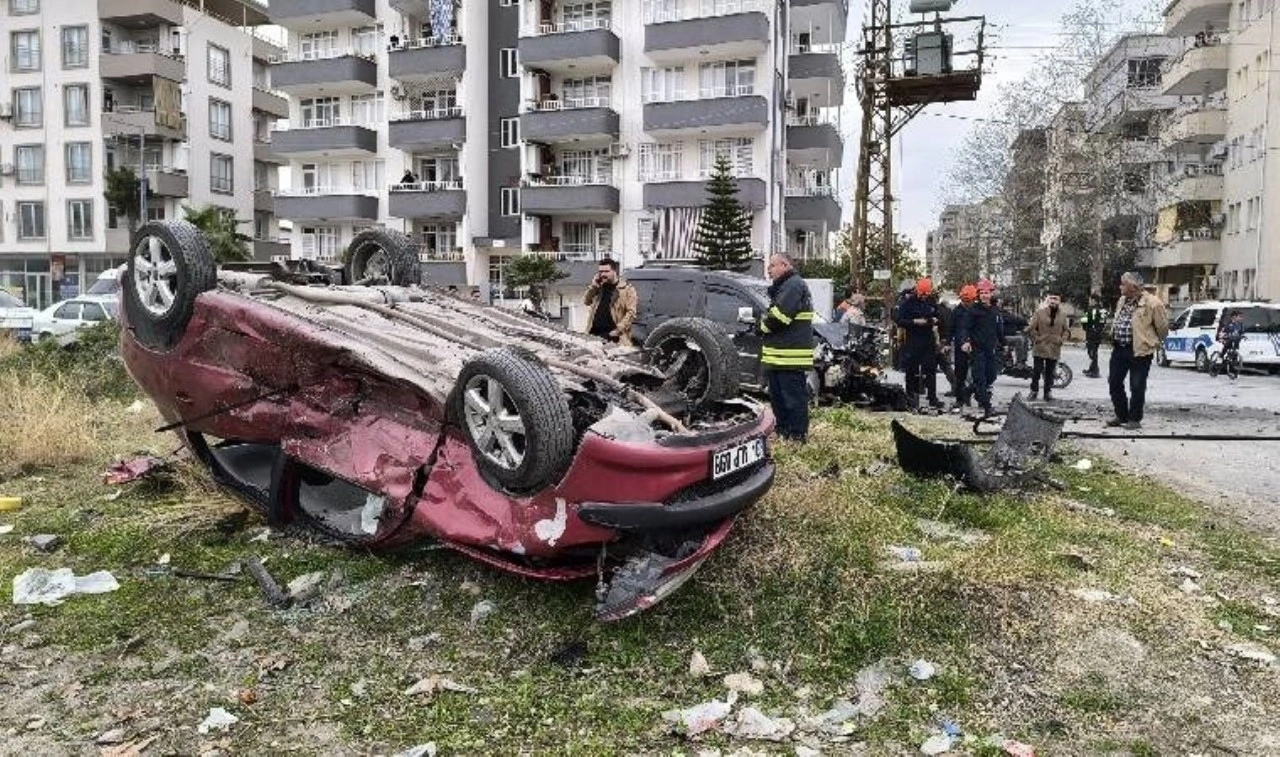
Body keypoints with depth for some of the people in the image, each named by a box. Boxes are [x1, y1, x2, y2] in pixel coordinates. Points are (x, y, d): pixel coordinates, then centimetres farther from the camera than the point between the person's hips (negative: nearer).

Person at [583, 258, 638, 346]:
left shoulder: (627, 288, -5)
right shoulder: (599, 287, 17)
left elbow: (631, 312, -10)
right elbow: (586, 301, 16)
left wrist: (619, 329, -16)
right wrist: (593, 287, 1)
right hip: (594, 334, 6)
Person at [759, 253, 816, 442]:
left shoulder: (794, 285, -12)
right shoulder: (783, 287, 23)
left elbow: (779, 316, -22)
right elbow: (771, 315, 25)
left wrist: (764, 325, -4)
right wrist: (765, 325, 5)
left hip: (791, 356, -11)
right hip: (778, 355, 11)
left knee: (793, 397, -6)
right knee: (778, 397, 17)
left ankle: (798, 436, -1)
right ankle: (783, 431, 27)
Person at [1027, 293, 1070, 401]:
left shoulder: (1062, 315, 9)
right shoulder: (1039, 313, -1)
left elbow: (1066, 330, 16)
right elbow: (1031, 328, -1)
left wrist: (1062, 339, 2)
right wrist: (1036, 338, -6)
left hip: (1054, 348, 2)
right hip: (1040, 347, -2)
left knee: (1050, 372, 7)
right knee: (1037, 370, -1)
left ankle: (1048, 392, 15)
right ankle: (1034, 390, 12)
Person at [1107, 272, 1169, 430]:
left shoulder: (1152, 303, -14)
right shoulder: (1122, 301, 9)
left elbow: (1162, 327, -4)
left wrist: (1152, 342, 9)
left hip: (1139, 351, -7)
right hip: (1119, 349, 7)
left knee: (1137, 387, 1)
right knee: (1114, 383, 10)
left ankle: (1135, 419, 13)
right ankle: (1122, 416, 24)